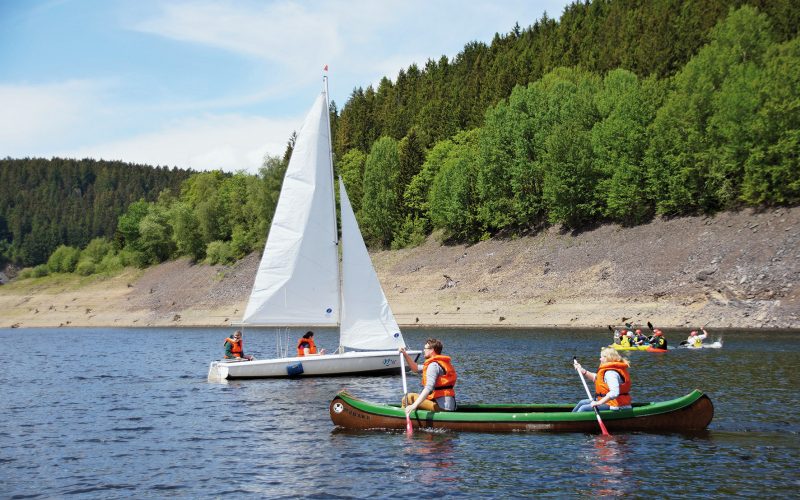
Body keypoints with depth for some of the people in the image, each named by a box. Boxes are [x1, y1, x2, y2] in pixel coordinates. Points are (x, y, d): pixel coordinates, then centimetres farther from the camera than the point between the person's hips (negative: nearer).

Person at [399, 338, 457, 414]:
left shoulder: (433, 365, -13)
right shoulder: (440, 363, 18)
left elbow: (429, 387, -26)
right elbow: (416, 368, 27)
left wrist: (414, 405, -33)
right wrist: (405, 354, 17)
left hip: (441, 406, -10)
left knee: (408, 398, -12)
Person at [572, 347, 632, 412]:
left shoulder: (611, 373, -21)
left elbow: (614, 393, -34)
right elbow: (596, 377, 30)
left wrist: (599, 403, -34)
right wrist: (583, 371, 24)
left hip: (615, 406, -11)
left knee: (584, 409, -19)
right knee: (582, 402, 18)